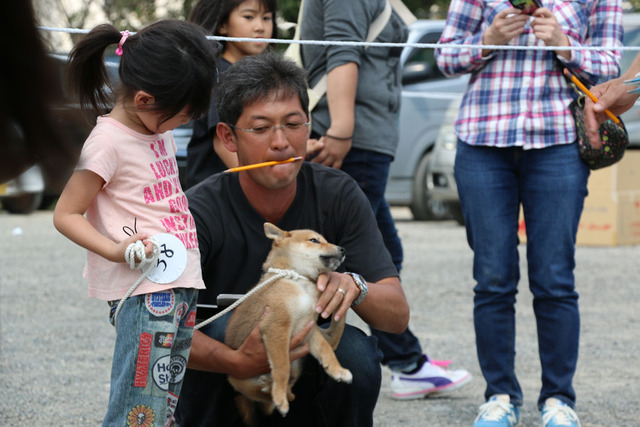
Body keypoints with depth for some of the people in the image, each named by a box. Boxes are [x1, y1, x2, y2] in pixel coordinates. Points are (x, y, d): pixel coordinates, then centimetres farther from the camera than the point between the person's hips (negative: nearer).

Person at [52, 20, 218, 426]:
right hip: (144, 291, -9)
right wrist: (116, 251, -23)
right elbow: (66, 214, -11)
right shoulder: (109, 142, -13)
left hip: (183, 283, 9)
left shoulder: (159, 127, 13)